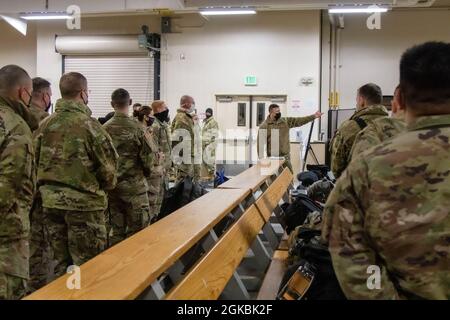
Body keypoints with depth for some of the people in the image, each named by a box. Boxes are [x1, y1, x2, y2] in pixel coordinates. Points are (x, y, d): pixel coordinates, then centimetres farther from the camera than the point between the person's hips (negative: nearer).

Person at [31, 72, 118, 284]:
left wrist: (46, 189, 17)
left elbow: (34, 163, 5)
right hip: (84, 203, -5)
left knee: (60, 263, 17)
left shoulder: (44, 125, 3)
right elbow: (108, 166, -11)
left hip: (50, 201, 6)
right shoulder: (88, 124, -13)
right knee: (87, 266, 5)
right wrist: (108, 184, 9)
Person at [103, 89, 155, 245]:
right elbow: (148, 158, -10)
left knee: (115, 230, 13)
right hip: (134, 186, -4)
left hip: (111, 186, 4)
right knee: (138, 230, 6)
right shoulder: (137, 128, -12)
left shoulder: (104, 129, -2)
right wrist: (146, 172, 11)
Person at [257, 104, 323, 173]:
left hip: (285, 157, 4)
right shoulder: (264, 126, -6)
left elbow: (299, 120, 3)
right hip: (272, 158, -4)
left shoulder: (286, 121, 6)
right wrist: (261, 159, -10)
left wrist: (314, 116, -6)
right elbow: (260, 144, -7)